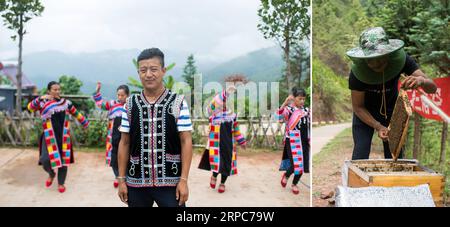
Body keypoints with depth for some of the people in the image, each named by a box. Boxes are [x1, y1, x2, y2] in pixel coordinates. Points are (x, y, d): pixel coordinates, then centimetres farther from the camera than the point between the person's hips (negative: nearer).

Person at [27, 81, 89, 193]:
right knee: (46, 160, -15)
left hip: (63, 137, 2)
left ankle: (61, 183, 25)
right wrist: (40, 99, -36)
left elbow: (76, 114, 17)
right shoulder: (43, 103, -3)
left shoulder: (66, 103, 6)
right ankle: (51, 174, 20)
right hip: (49, 137, -2)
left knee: (64, 159, 5)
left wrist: (85, 123, 22)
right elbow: (30, 107, -20)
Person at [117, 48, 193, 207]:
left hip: (170, 182, -2)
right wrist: (121, 179, 5)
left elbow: (186, 141, -5)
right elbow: (124, 143, 7)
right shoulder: (130, 104, 4)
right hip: (136, 182, 3)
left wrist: (183, 180, -9)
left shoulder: (178, 103, -3)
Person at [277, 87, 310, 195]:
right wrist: (286, 102, -39)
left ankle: (294, 184, 30)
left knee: (302, 165, 9)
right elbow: (279, 114, -30)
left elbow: (310, 125, 16)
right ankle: (286, 176, 26)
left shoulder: (306, 110, 7)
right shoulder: (289, 109, -11)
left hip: (304, 141, 6)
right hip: (292, 141, -5)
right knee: (295, 164, -8)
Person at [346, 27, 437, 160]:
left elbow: (432, 88, -28)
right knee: (360, 156, -12)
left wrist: (421, 81, -51)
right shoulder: (358, 72, -31)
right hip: (365, 112, -2)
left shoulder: (400, 59, -26)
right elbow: (358, 107, -19)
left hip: (391, 110, 2)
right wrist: (378, 127, -32)